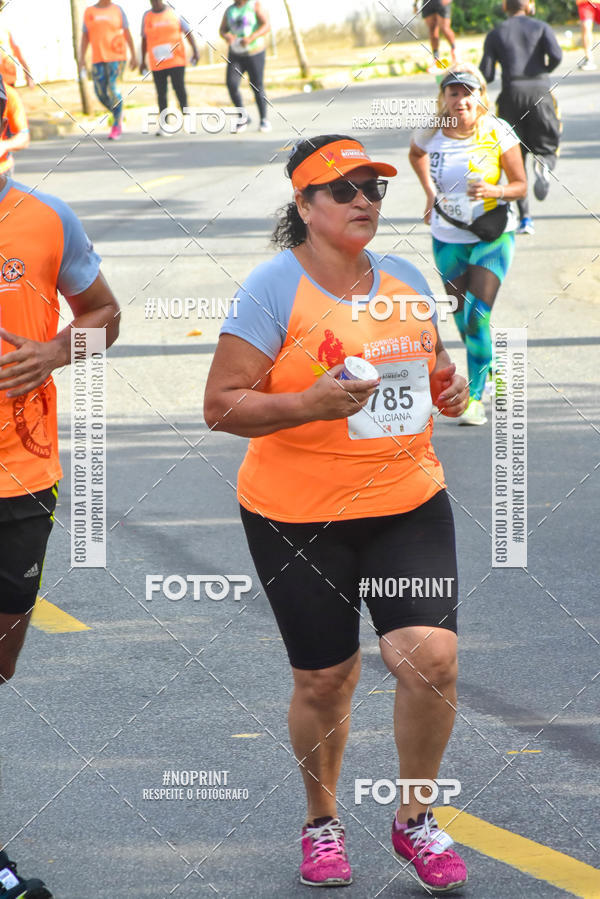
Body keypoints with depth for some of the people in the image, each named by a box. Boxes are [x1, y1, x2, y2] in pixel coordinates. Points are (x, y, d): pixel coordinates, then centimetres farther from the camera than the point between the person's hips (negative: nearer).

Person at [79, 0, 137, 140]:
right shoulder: (89, 12, 8)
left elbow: (127, 34, 2)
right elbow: (85, 37, 7)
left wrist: (133, 55, -3)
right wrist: (82, 58, -3)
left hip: (117, 56, -3)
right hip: (98, 58, 3)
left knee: (112, 89, -14)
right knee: (101, 93, -3)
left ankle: (116, 126, -3)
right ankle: (118, 115, 24)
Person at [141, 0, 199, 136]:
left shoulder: (173, 14, 3)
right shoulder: (147, 16, 7)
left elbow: (188, 32, 5)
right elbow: (144, 39, 13)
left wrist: (195, 50, -5)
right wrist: (143, 61, 13)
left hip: (176, 60, -1)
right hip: (157, 63, 1)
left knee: (179, 87, -9)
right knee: (161, 92, 0)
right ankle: (163, 124, 6)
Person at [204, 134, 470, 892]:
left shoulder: (406, 281, 7)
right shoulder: (274, 287, -9)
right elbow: (221, 406, -12)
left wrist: (448, 383, 1)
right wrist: (312, 403, -26)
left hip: (409, 503, 4)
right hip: (297, 516, -3)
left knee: (431, 657, -12)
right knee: (324, 680, 5)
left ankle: (415, 819, 10)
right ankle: (322, 824, 31)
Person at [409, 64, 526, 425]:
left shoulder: (498, 132, -15)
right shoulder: (431, 134, -9)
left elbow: (520, 185, -6)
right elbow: (416, 154, 17)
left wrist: (494, 190, -25)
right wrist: (430, 191, 6)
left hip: (493, 235, -3)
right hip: (448, 238, 3)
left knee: (477, 316, -15)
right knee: (462, 319, 11)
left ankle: (476, 396, -7)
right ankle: (488, 368, 38)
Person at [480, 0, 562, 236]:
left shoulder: (495, 35, 9)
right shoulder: (541, 27, 9)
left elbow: (486, 75, 1)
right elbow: (556, 56, -10)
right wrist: (544, 70, 10)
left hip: (511, 94, 0)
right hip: (540, 92, 0)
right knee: (548, 148, 10)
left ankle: (524, 217, -2)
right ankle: (544, 164, -30)